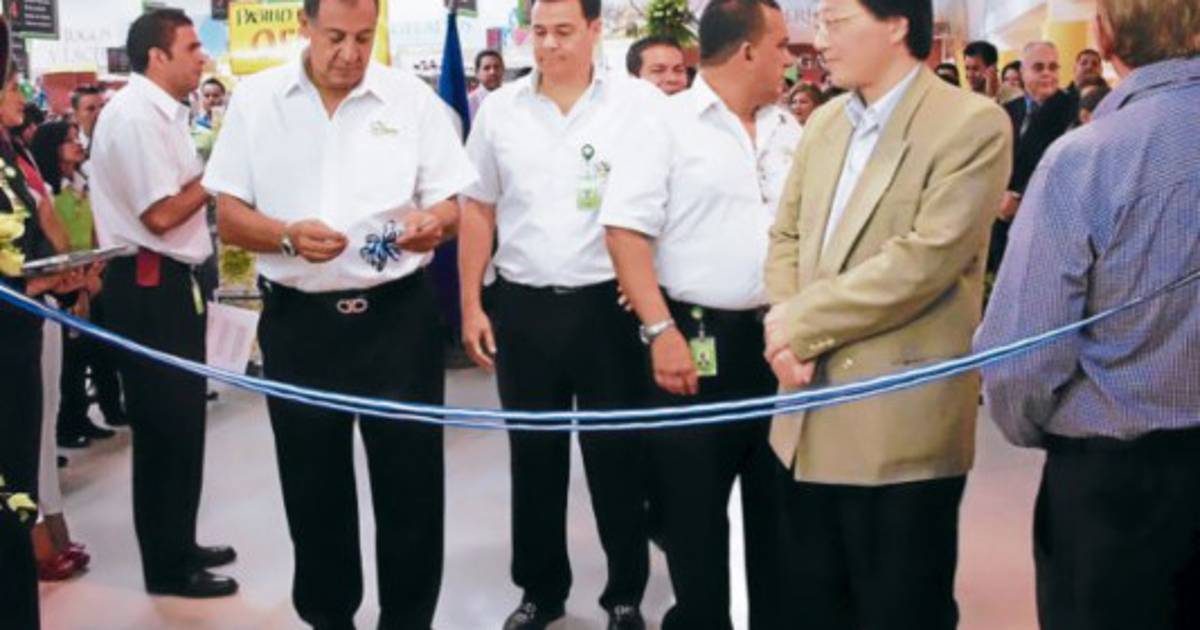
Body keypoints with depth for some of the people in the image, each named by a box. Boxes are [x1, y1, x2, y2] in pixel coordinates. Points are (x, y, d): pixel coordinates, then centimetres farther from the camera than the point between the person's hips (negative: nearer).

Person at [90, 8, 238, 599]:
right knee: (165, 428, -1)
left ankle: (179, 546, 30)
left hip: (168, 281, 10)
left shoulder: (159, 112, 14)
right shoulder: (134, 114, -17)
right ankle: (167, 567, 11)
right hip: (149, 287, -10)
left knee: (180, 423, 17)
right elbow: (160, 214, -21)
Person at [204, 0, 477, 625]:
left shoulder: (412, 97, 0)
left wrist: (432, 222, -21)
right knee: (313, 484, 12)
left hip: (398, 316, -1)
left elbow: (454, 205, 3)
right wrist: (289, 236, -19)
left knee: (410, 481, 3)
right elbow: (229, 217, 1)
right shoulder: (255, 99, 1)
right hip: (297, 320, 1)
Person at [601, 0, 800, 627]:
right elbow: (626, 230, -12)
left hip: (785, 337, 5)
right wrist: (661, 330, -19)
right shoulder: (664, 126, -6)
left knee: (782, 500, 13)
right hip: (699, 339, -5)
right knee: (693, 505, 4)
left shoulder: (790, 132, 12)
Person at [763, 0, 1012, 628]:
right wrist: (787, 333, -5)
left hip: (903, 420, -7)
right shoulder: (824, 122, 13)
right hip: (813, 418, 7)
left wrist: (802, 322, -13)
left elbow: (924, 261, -19)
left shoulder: (973, 124, -11)